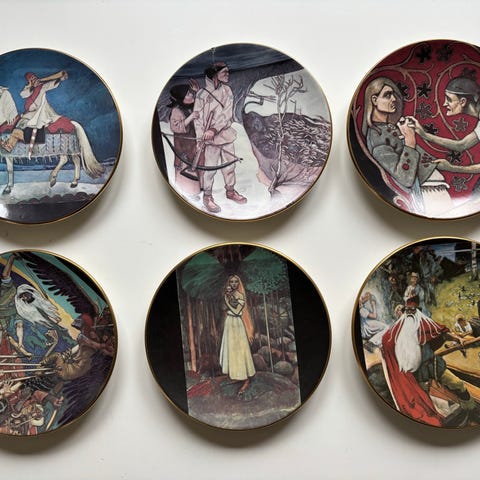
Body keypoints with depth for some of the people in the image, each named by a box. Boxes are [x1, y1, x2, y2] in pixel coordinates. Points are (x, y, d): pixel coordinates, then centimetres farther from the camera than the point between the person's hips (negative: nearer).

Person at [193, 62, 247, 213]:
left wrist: (214, 129, -21)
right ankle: (207, 196, 10)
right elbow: (198, 118, -8)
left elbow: (227, 113, -8)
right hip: (211, 137, -5)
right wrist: (200, 139, -15)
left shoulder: (227, 90, 2)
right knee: (210, 167, -1)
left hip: (226, 133, 5)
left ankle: (230, 191, 31)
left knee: (230, 164, 15)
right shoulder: (202, 94, -10)